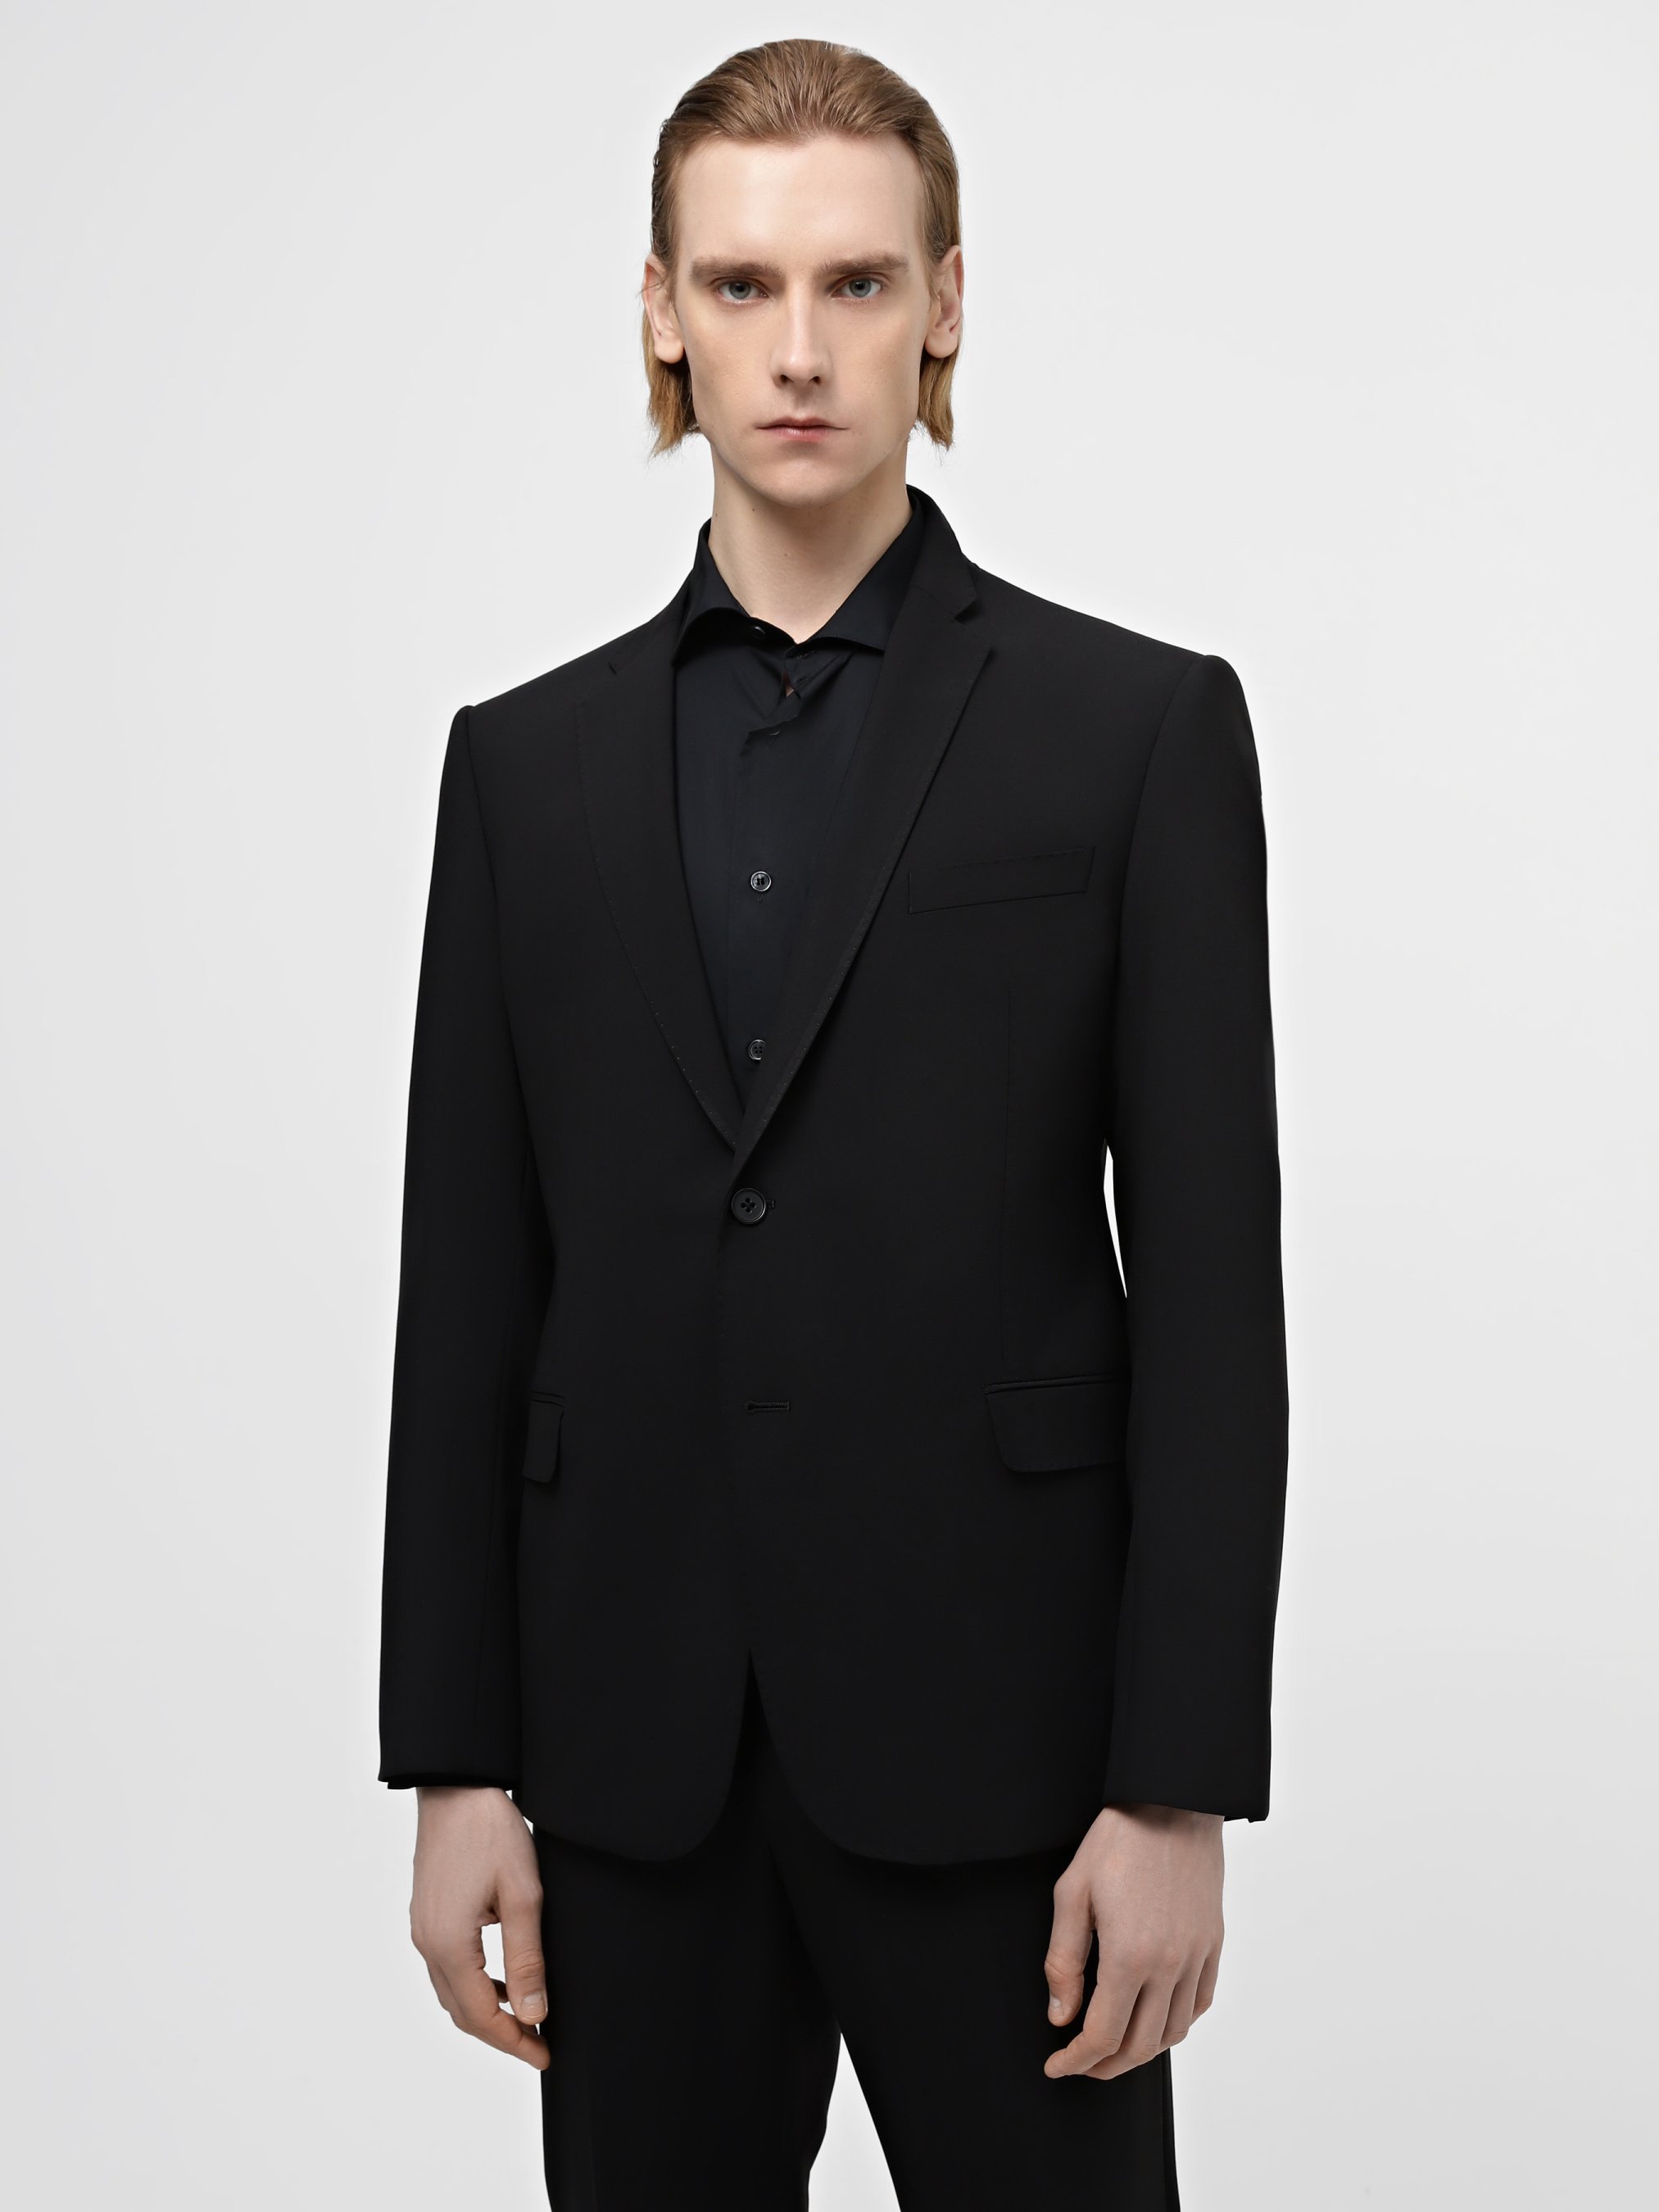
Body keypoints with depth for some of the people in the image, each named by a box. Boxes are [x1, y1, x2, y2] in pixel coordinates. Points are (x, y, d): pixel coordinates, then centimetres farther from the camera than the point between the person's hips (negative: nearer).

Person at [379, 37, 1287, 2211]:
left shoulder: (1141, 729, -1)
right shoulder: (528, 758, 8)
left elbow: (1210, 1288, -5)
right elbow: (473, 1291, 7)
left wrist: (1177, 1790, -9)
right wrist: (456, 1765, 4)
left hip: (992, 1720, -2)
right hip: (636, 1744, 3)